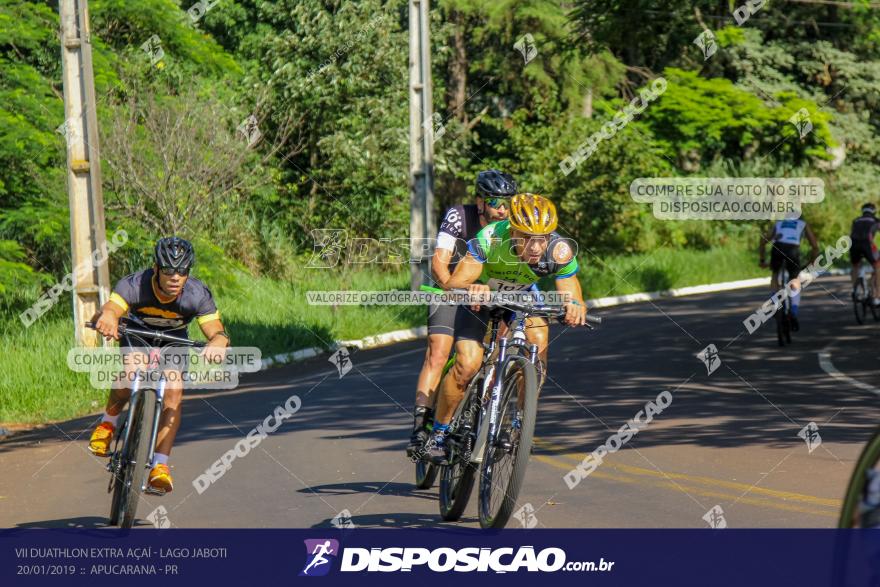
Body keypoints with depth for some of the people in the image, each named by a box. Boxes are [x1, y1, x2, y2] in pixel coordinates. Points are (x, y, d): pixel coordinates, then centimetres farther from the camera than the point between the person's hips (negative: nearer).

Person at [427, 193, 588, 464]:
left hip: (523, 295, 2)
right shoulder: (490, 238, -39)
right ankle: (439, 432, 2)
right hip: (480, 294, -2)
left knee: (539, 343, -26)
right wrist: (473, 288, -66)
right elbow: (452, 284, -43)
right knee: (468, 364, -19)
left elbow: (573, 296, -33)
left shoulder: (559, 251, -34)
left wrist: (574, 307, -57)